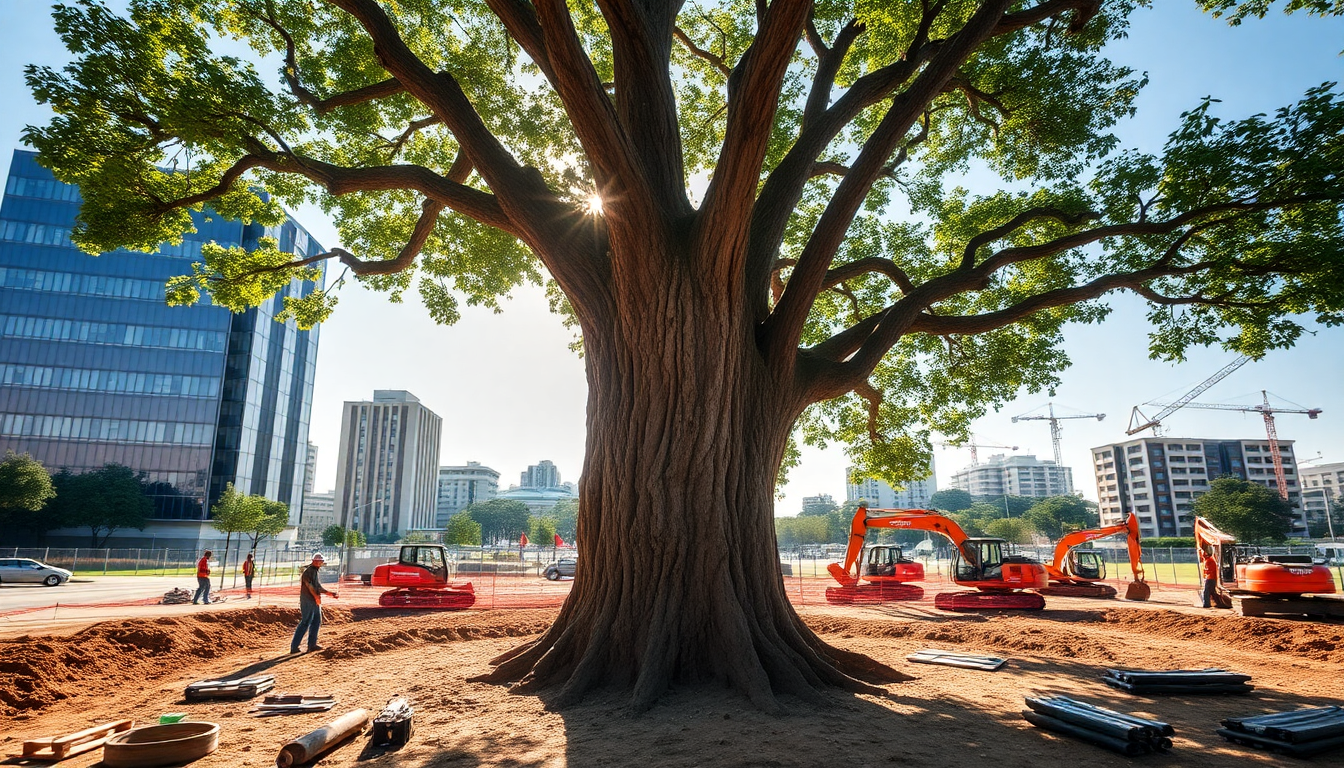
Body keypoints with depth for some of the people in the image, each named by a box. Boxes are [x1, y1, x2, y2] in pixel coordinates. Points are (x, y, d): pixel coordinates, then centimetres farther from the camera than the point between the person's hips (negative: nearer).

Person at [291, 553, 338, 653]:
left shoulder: (315, 571, 16)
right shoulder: (308, 571, -12)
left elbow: (319, 588, 20)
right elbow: (309, 585, -23)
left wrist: (332, 594, 18)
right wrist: (316, 597, -29)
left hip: (315, 602, 9)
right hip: (308, 601, -9)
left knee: (316, 622, 10)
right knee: (305, 623, -7)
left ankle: (312, 645, 16)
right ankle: (294, 647, -1)